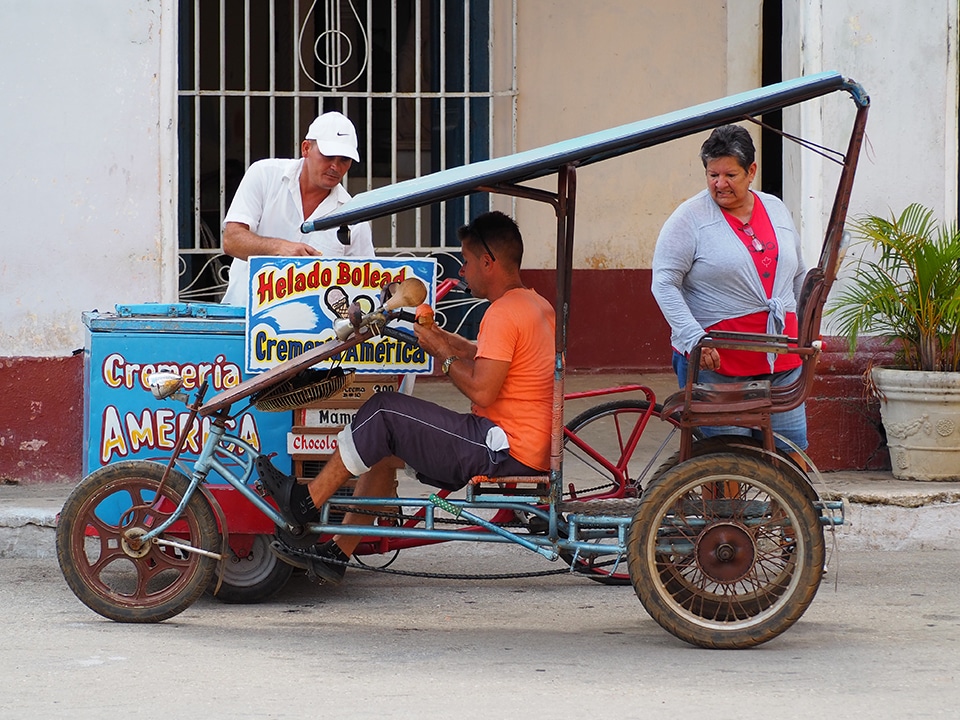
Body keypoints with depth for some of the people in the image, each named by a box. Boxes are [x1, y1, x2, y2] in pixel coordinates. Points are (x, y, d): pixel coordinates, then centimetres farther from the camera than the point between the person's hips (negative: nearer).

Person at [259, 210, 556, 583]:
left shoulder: (503, 314, -18)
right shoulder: (538, 306, 14)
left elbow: (481, 391, -24)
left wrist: (441, 352, -9)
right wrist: (447, 341, 14)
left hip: (505, 451, -11)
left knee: (384, 412, -9)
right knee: (383, 447, 15)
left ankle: (305, 501, -1)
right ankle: (336, 552, 14)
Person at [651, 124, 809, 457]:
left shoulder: (776, 210, 13)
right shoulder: (690, 218, -4)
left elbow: (799, 276, 24)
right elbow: (664, 283, -9)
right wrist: (693, 338, -19)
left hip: (781, 362, 5)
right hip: (716, 362, -5)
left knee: (791, 454, 2)